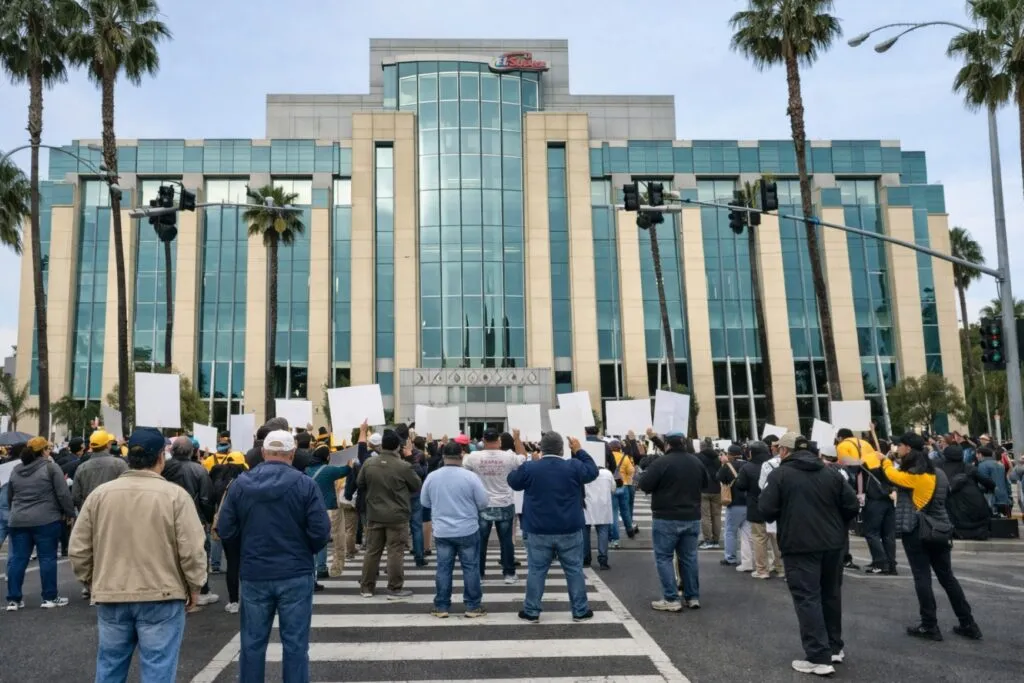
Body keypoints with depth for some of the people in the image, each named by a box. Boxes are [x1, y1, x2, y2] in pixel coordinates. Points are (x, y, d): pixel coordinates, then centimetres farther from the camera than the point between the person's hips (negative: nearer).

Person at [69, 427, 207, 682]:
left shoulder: (99, 494, 0)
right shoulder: (175, 495, -12)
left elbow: (79, 548, 5)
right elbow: (192, 550, -13)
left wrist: (92, 582, 19)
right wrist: (194, 586, 1)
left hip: (111, 596, 4)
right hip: (161, 597, -4)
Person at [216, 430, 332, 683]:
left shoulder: (241, 484, -3)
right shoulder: (305, 484, -10)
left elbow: (225, 531, -1)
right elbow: (321, 532, -13)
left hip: (254, 575, 2)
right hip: (295, 575, -2)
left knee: (252, 642, 14)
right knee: (295, 643, 6)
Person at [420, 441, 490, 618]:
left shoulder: (431, 477, -3)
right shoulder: (470, 476, -13)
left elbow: (424, 502, 9)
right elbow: (484, 503, -8)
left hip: (442, 532, 3)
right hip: (468, 531, -3)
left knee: (443, 568, 10)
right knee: (471, 568, 7)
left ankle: (441, 607, 15)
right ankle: (473, 607, 12)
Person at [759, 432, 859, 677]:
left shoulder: (780, 474, -7)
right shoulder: (831, 472, 8)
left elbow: (767, 509, -12)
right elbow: (853, 506, 4)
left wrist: (783, 516, 10)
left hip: (799, 545, -6)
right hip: (832, 543, 6)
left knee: (807, 599, -3)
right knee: (831, 594, 19)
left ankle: (819, 658, -5)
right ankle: (835, 648, 30)